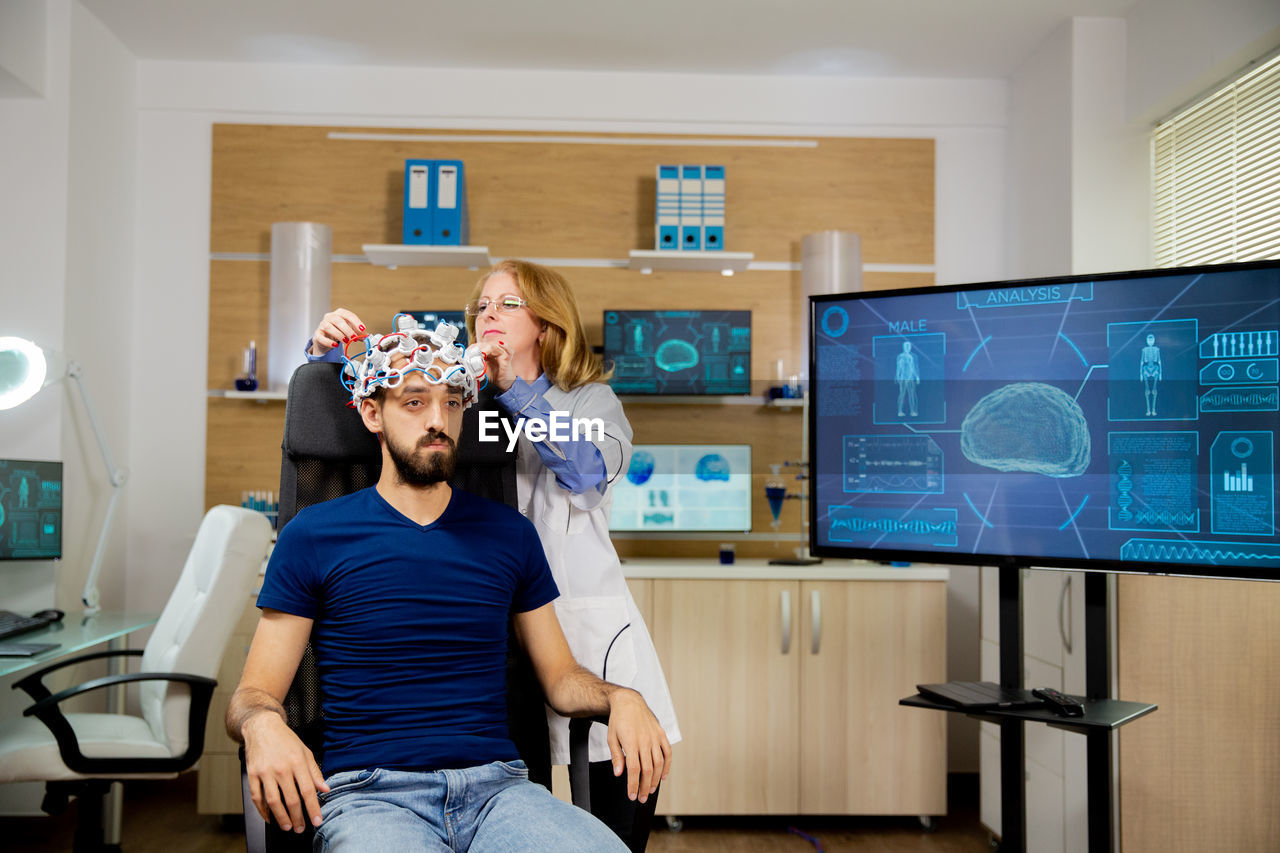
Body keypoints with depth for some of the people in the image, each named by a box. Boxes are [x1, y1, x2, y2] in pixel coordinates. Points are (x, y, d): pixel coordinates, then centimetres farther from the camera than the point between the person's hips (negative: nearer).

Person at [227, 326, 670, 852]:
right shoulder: (313, 535, 6)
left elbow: (560, 675, 17)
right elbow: (253, 693, 5)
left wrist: (621, 699, -4)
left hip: (496, 784, 3)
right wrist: (262, 725, -19)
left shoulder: (509, 533, 13)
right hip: (369, 791, -2)